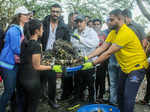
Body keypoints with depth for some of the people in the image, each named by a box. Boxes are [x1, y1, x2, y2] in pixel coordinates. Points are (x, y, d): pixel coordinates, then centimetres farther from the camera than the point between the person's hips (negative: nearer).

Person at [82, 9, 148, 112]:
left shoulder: (126, 33, -25)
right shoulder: (113, 33, 4)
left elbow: (109, 53, -26)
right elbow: (102, 48, 0)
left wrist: (92, 64, -22)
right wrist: (87, 57, -11)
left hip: (137, 67, -9)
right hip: (125, 67, 9)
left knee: (128, 97, -12)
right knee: (120, 93, 17)